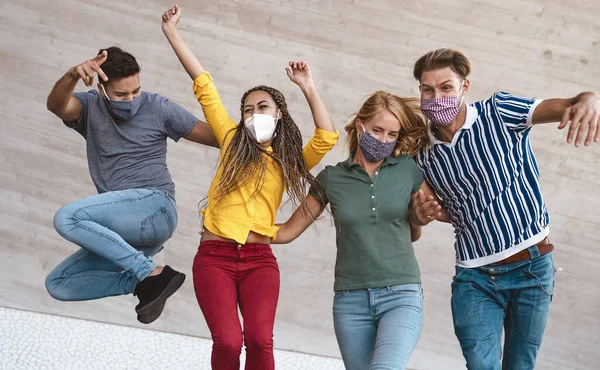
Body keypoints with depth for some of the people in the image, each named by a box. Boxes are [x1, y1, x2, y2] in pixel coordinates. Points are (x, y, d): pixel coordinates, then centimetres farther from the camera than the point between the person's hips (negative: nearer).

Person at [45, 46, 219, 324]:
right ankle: (142, 281, -1)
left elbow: (220, 137, 2)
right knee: (58, 284, 0)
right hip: (121, 235, 6)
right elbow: (56, 105, -18)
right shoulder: (90, 107, 7)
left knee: (67, 219, -27)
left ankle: (152, 273, -24)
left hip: (155, 207, -6)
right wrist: (73, 75, -41)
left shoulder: (158, 108, 0)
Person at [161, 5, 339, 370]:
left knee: (260, 340, -18)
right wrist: (172, 32, 12)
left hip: (259, 259, 0)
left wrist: (308, 88, -4)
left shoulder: (291, 162, 12)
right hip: (214, 256, 0)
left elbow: (327, 138, -6)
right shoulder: (234, 143, 12)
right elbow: (204, 85, 11)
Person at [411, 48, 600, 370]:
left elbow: (562, 106, -21)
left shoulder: (499, 113, -7)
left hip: (532, 268, -2)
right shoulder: (425, 157, 4)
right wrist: (427, 214, -4)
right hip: (475, 278, 2)